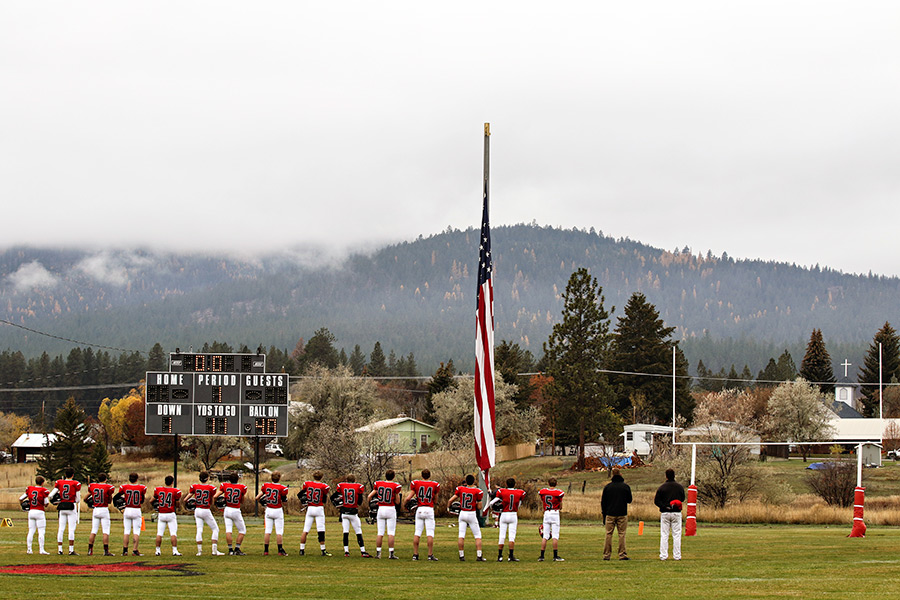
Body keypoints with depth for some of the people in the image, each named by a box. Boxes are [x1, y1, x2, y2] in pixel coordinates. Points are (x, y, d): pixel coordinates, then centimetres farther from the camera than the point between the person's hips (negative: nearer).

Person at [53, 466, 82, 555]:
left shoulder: (59, 482, 3)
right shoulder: (76, 484, -4)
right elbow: (78, 499, -4)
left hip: (62, 507, 3)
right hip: (72, 506, -3)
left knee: (61, 529, 7)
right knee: (71, 529, -3)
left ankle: (60, 549, 7)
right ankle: (71, 550, -6)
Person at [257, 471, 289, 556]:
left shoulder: (266, 486, -3)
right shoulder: (282, 488, -12)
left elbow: (257, 498, -1)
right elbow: (283, 503, -8)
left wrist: (262, 502, 18)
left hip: (268, 510, 3)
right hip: (278, 511, -3)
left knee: (268, 531, 8)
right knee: (279, 532, 2)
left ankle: (265, 550, 9)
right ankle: (280, 550, 2)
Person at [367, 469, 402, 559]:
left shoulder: (378, 484, 1)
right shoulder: (395, 486, -8)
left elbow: (370, 496, 6)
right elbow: (397, 502, -3)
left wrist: (370, 503, 25)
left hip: (381, 509, 3)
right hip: (391, 509, -3)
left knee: (380, 533, 7)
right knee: (391, 533, -1)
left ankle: (378, 553, 7)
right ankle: (391, 553, -4)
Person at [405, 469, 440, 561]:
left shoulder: (416, 484, 2)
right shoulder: (434, 485, 1)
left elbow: (408, 498, 1)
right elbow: (435, 499, 10)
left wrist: (404, 502, 20)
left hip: (419, 509, 2)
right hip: (429, 509, -2)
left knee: (417, 533, 6)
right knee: (430, 533, -1)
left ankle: (415, 554, 6)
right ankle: (430, 555, -5)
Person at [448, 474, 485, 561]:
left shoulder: (460, 489, -2)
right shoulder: (477, 492, -9)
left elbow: (450, 500, -2)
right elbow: (479, 507, -7)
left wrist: (448, 508, 17)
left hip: (462, 513, 3)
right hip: (472, 514, -3)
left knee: (461, 536, 6)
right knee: (478, 536, 5)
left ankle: (461, 555, 7)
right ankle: (479, 556, -2)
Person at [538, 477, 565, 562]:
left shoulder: (542, 492, 2)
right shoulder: (558, 493, -7)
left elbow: (542, 505, 10)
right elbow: (560, 507, 0)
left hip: (546, 513, 3)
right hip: (555, 513, -3)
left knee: (545, 536, 7)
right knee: (555, 536, 0)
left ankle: (542, 556, 6)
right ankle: (555, 556, -2)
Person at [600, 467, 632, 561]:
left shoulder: (607, 487, 2)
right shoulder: (625, 486, -2)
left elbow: (603, 502, 5)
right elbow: (629, 500, 7)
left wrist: (604, 515, 10)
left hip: (610, 514, 1)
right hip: (622, 514, -1)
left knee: (608, 534, 5)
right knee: (622, 534, 2)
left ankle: (606, 555, 3)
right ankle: (622, 555, -3)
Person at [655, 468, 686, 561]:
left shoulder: (662, 487, -4)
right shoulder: (679, 487, 2)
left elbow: (656, 501, -7)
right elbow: (682, 499, 13)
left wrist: (664, 507, -9)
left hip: (665, 513, -1)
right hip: (676, 513, 1)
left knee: (664, 535, 3)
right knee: (676, 535, 5)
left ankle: (663, 555, -1)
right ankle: (677, 556, 2)